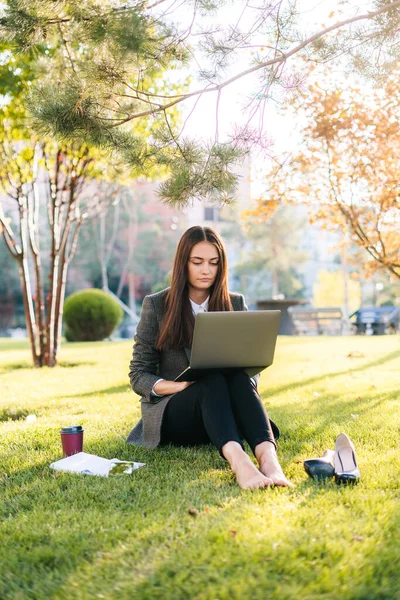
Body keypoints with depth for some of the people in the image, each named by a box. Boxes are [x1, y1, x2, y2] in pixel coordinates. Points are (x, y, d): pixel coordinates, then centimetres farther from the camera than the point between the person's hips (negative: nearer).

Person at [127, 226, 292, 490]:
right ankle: (237, 458, -60)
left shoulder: (235, 304, 8)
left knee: (239, 377, -31)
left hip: (220, 416, 2)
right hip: (170, 415, -2)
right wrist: (183, 385, -20)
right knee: (212, 379, -34)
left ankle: (268, 456, -54)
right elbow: (139, 375, -1)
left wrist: (243, 379, -19)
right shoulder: (156, 305, 1)